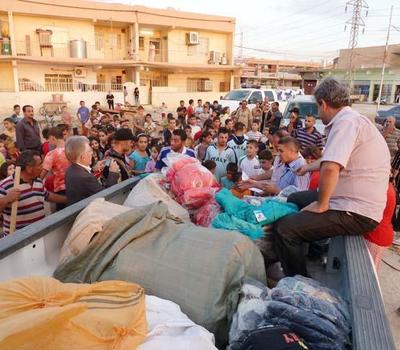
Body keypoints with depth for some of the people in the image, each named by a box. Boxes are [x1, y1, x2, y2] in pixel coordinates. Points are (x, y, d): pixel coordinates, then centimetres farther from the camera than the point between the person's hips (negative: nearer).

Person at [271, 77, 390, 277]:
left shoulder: (346, 121, -20)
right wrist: (309, 167, 47)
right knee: (294, 200, 25)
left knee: (283, 229, -20)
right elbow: (335, 161, 32)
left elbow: (330, 168, -35)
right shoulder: (352, 120, 14)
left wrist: (322, 204, -20)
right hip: (351, 201, 11)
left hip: (357, 213, -11)